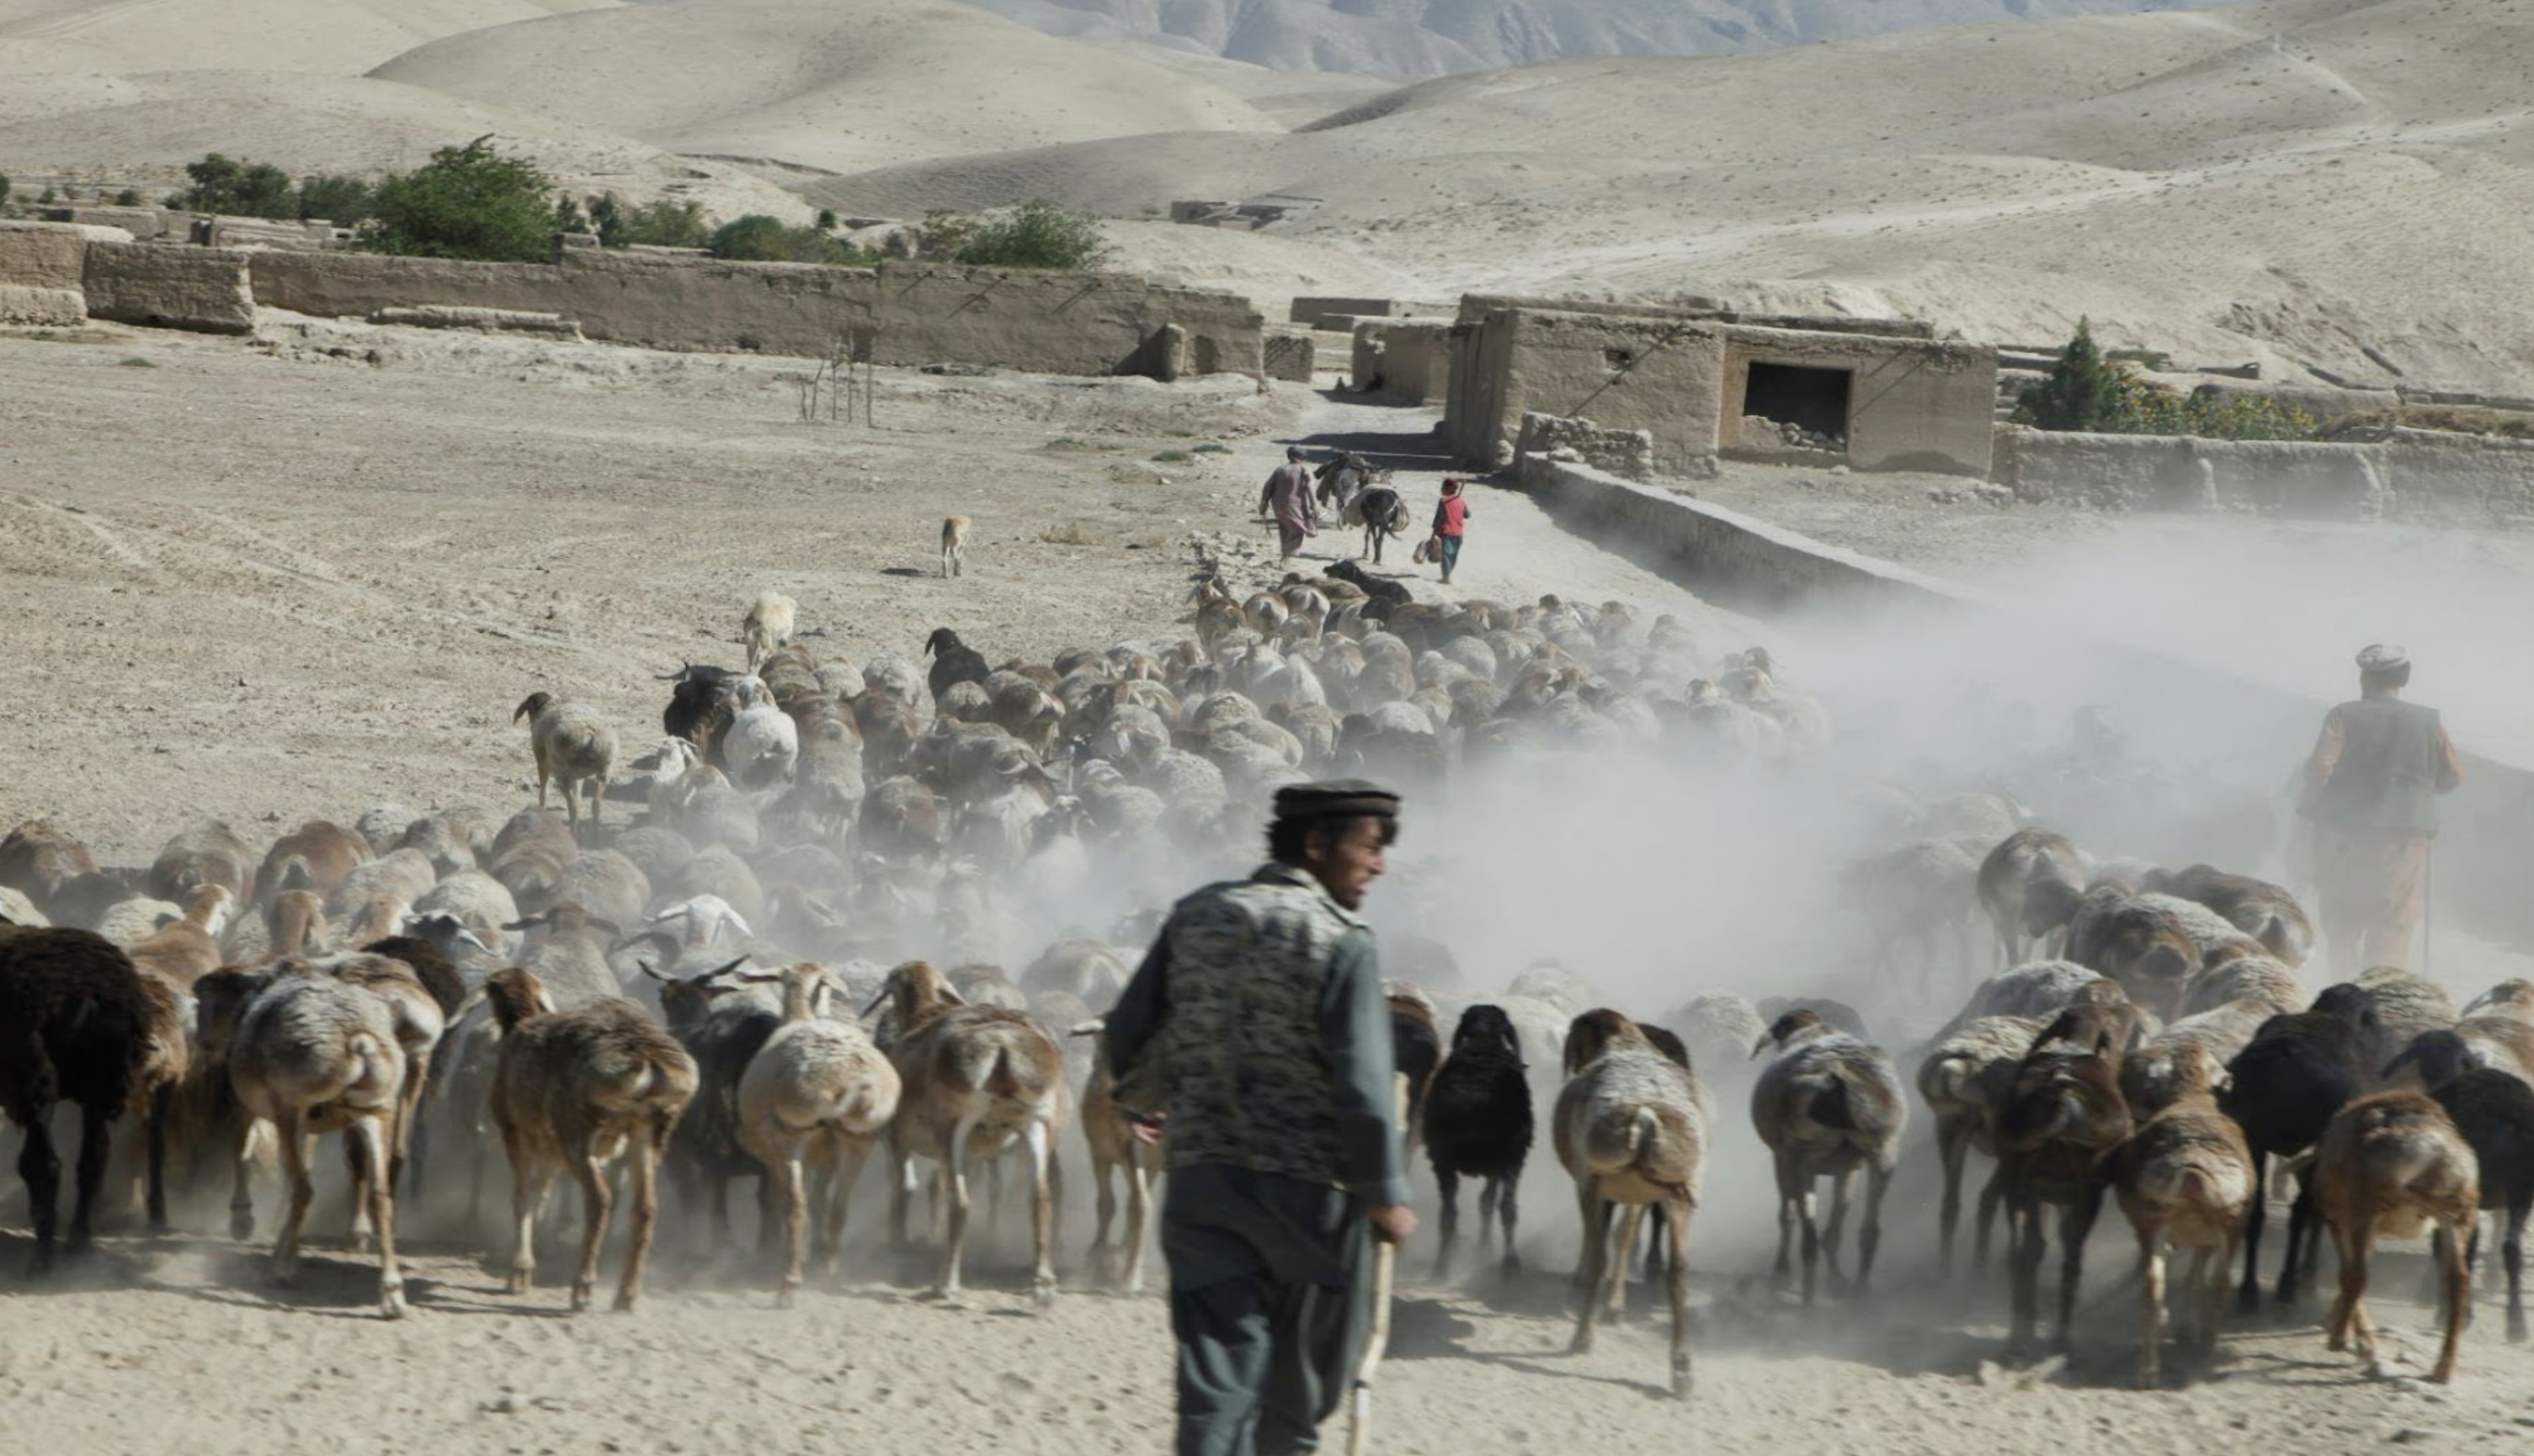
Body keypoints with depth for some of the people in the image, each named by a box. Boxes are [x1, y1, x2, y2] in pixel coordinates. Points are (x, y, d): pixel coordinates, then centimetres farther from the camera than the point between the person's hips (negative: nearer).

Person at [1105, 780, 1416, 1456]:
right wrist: (1388, 1195, -7)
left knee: (1219, 1368, 3)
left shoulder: (1197, 915, 5)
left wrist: (1147, 1097, 31)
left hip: (1200, 1174, 4)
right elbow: (1363, 1088, -17)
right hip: (1307, 1185, -4)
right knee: (1302, 1374, 17)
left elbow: (1129, 1037, 10)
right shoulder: (1342, 942, -12)